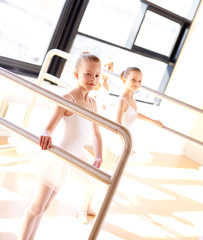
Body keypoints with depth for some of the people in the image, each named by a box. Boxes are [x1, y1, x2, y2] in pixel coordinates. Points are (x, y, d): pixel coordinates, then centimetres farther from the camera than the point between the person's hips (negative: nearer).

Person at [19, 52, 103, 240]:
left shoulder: (93, 103, 6)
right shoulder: (67, 99, -16)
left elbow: (96, 134, 12)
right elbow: (50, 127, -26)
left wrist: (99, 158, -2)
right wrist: (46, 135, -49)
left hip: (73, 159, 7)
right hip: (59, 158, -7)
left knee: (44, 206, 19)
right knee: (37, 208, 2)